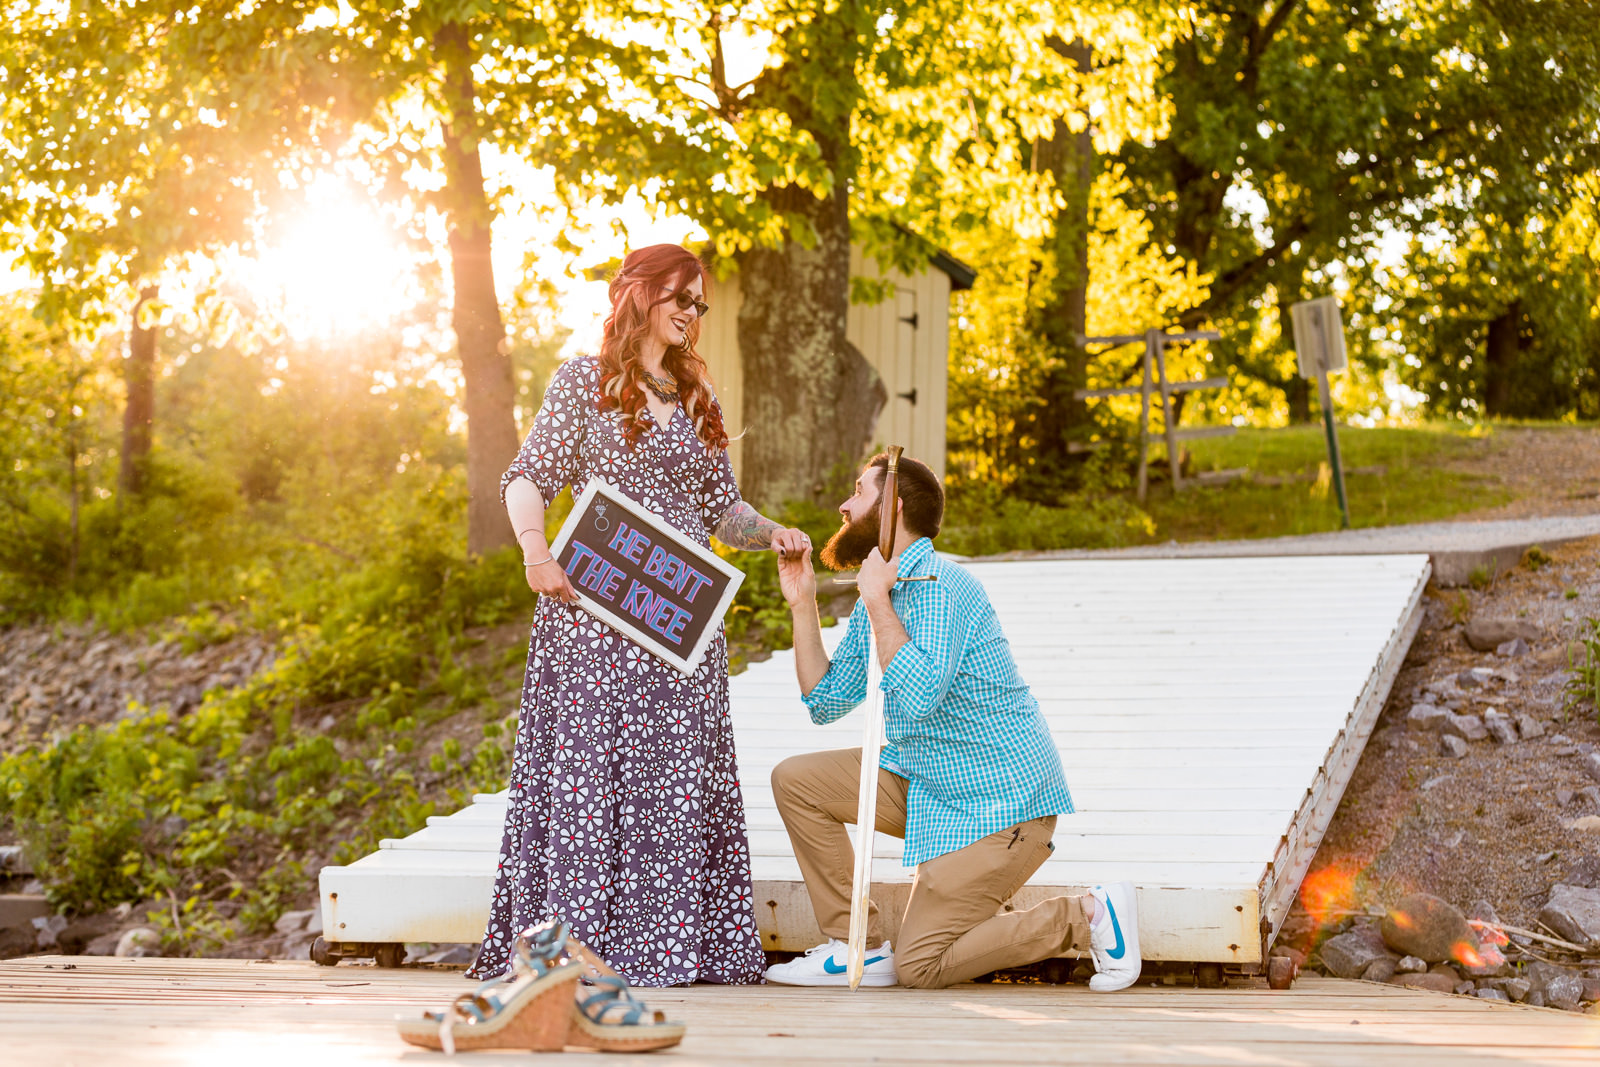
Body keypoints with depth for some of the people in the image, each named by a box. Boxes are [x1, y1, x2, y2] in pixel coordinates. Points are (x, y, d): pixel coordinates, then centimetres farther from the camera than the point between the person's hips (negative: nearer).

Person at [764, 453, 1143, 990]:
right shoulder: (878, 598, 10)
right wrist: (802, 606, 5)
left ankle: (1088, 916, 0)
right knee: (796, 779, 1)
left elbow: (916, 698, -33)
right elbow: (826, 702, 11)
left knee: (920, 966, -9)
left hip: (998, 802, -9)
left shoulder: (939, 586, -20)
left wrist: (877, 600, -26)